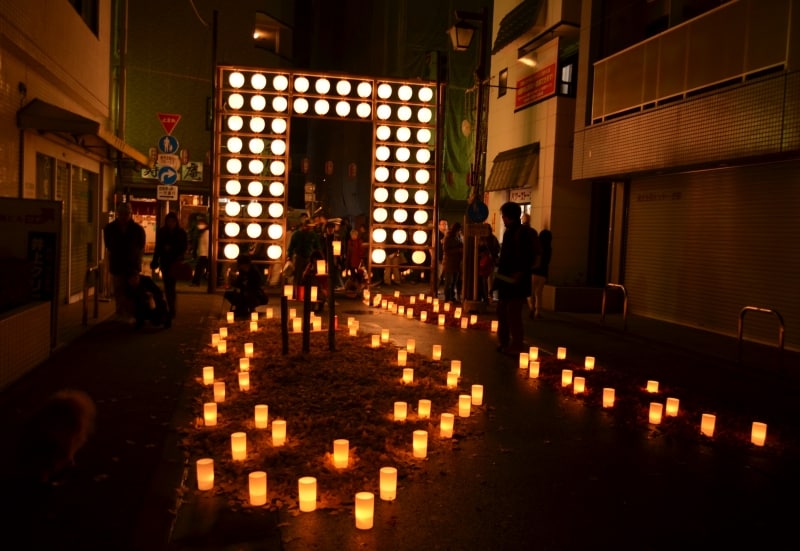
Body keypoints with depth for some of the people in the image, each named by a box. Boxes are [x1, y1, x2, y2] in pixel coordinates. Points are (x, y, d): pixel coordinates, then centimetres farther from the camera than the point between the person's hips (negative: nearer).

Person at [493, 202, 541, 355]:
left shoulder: (523, 232, -13)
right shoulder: (509, 232, 14)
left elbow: (529, 257, -19)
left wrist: (520, 273, -22)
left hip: (516, 281, -10)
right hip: (506, 278, 10)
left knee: (513, 313, -6)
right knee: (502, 311, 15)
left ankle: (517, 345, 2)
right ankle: (504, 342, 24)